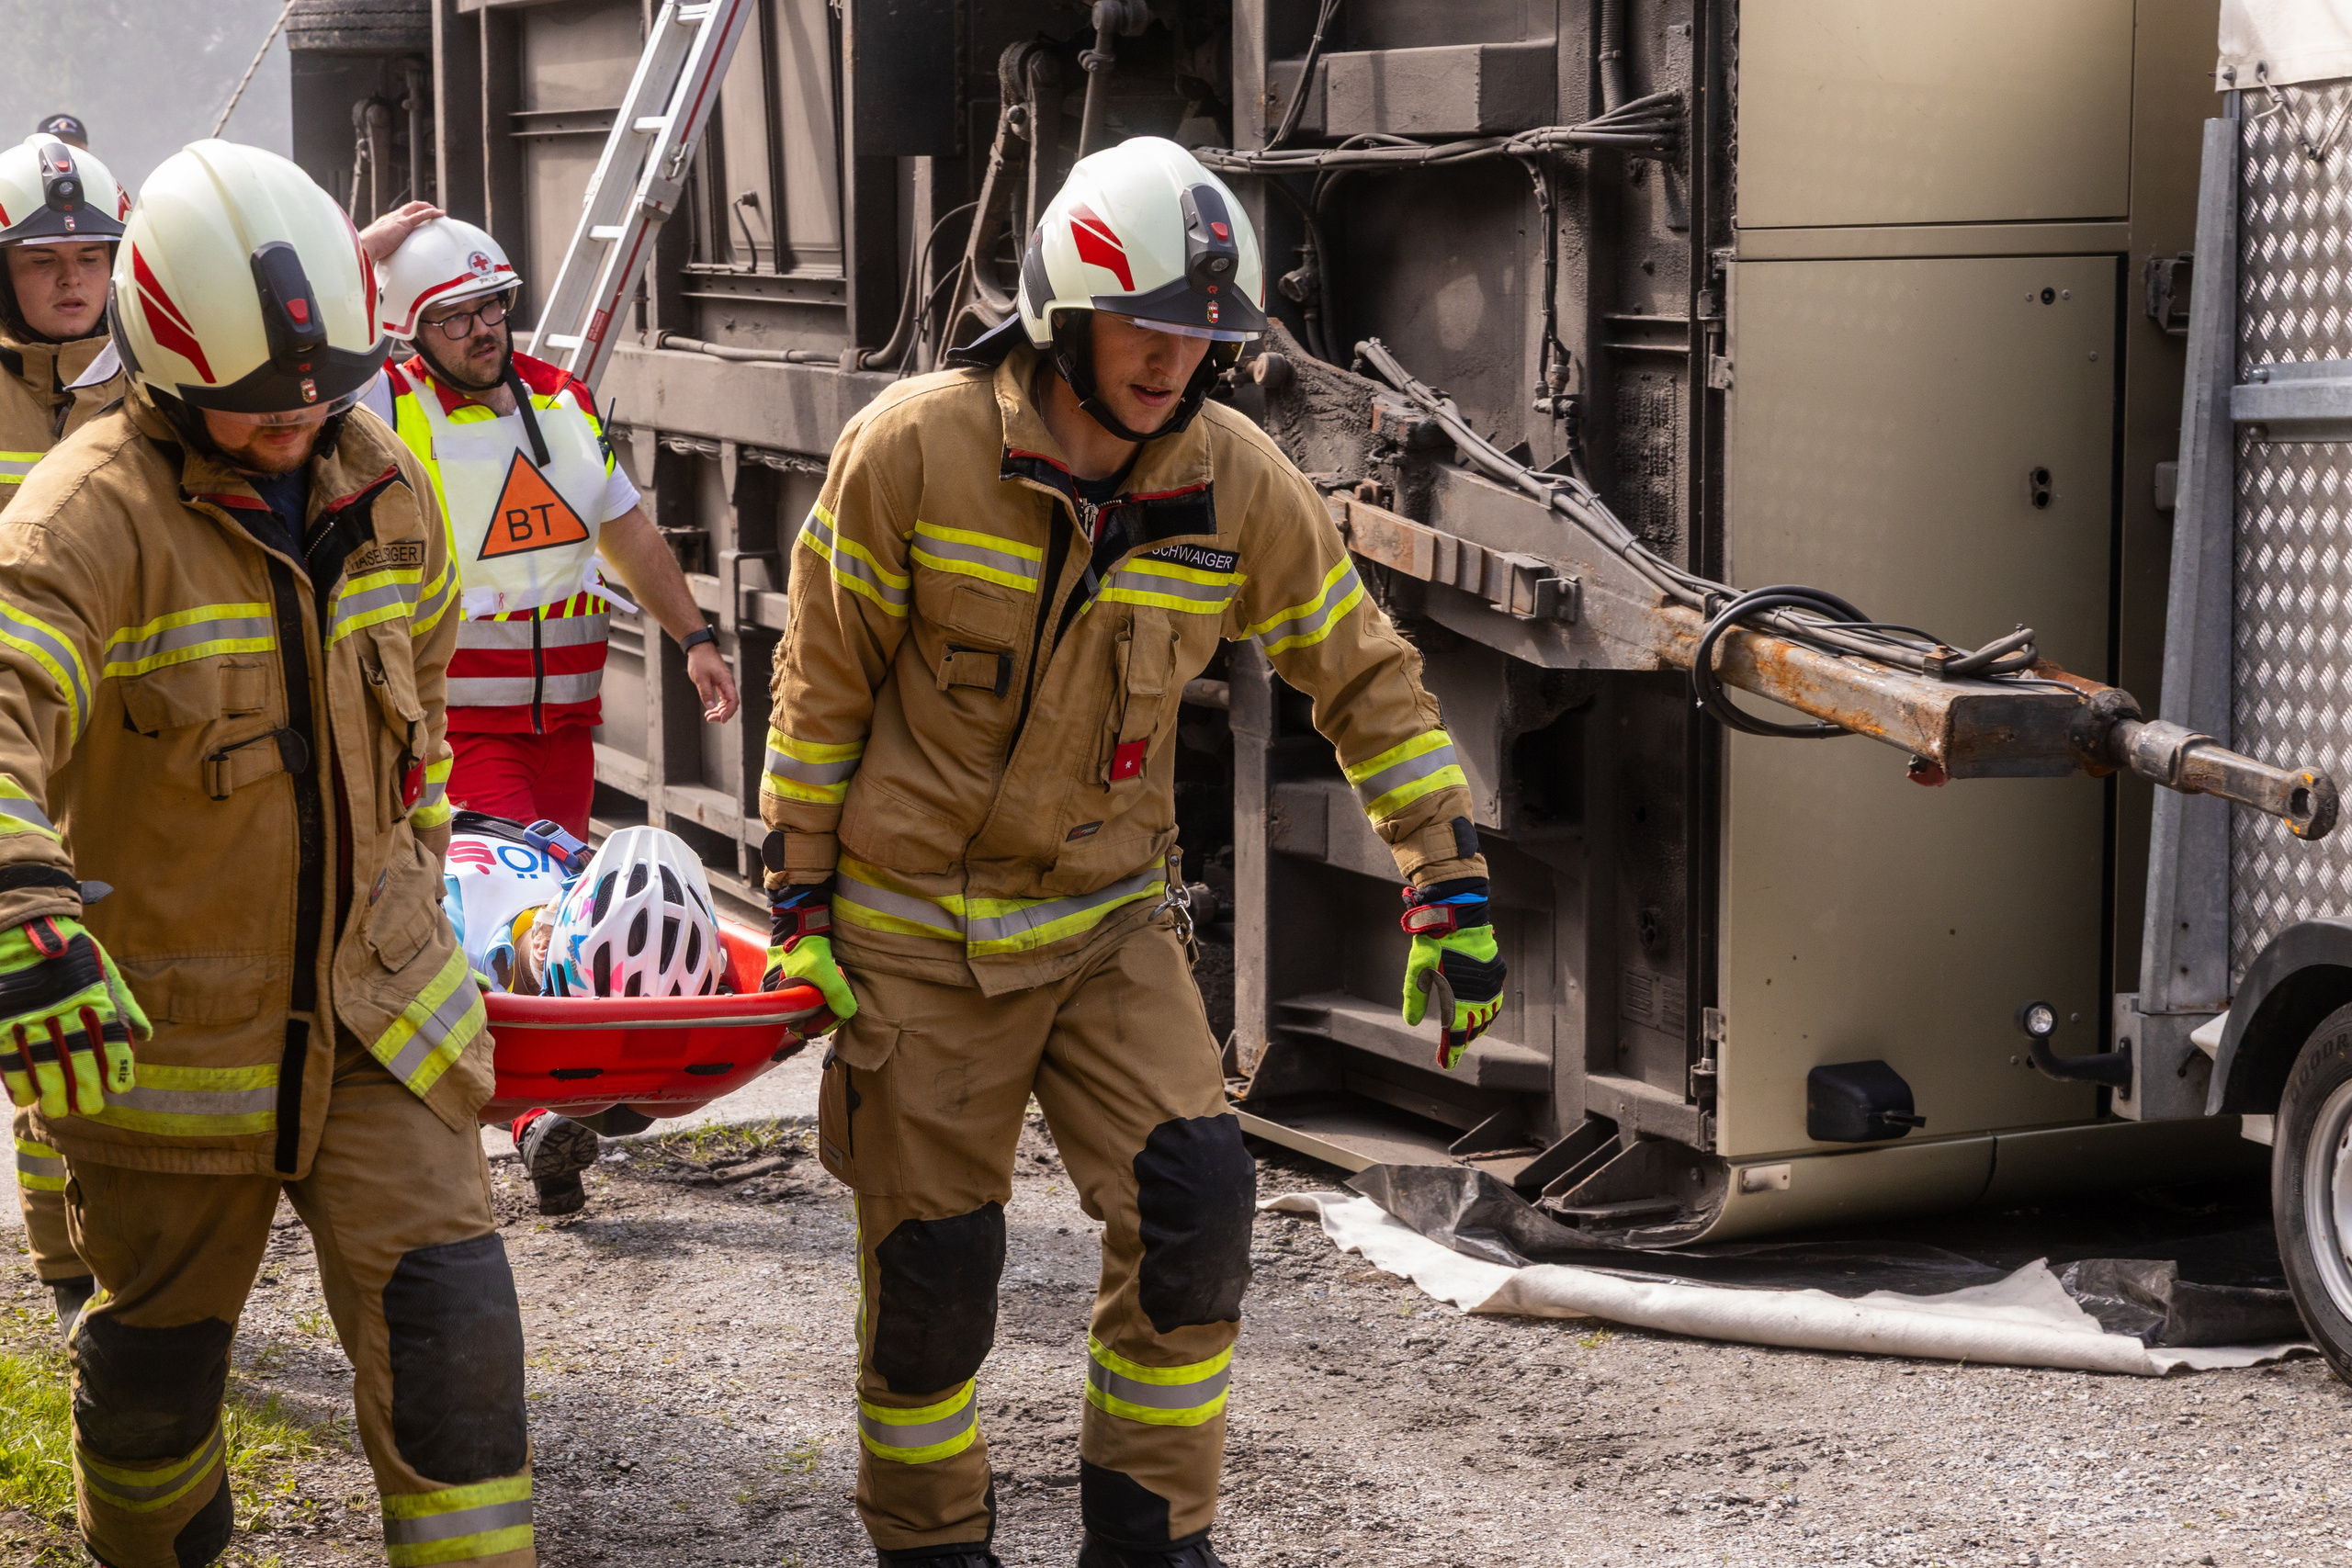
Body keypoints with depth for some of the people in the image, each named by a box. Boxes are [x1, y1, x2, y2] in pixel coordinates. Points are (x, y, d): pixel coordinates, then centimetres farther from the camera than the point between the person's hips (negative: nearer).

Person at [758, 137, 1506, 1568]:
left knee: (1195, 1201, -12)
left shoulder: (1240, 482, -8)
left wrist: (1452, 885, 0)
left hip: (1113, 915, 3)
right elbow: (823, 684, -6)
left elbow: (1364, 674, 3)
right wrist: (800, 902, -5)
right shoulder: (912, 449, -16)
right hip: (919, 927, -2)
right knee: (934, 1262, 3)